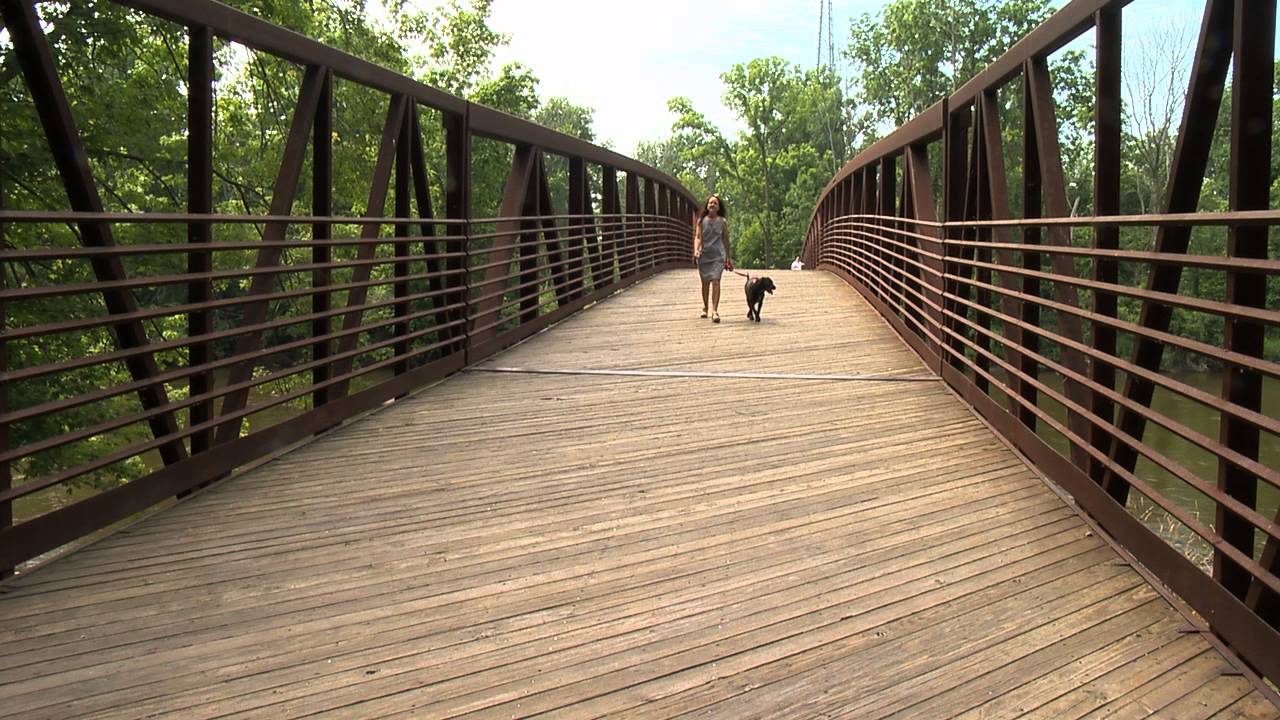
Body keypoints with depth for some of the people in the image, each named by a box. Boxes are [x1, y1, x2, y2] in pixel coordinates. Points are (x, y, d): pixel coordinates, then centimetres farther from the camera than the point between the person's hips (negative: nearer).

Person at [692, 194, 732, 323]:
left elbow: (726, 240, 10)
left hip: (718, 255, -1)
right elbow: (697, 237, -3)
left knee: (715, 281, -14)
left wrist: (728, 258, 14)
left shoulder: (723, 222, 4)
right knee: (705, 282, 12)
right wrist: (696, 250, -21)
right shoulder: (701, 221, 4)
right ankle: (705, 307, 31)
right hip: (704, 255, 1)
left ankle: (715, 310, -17)